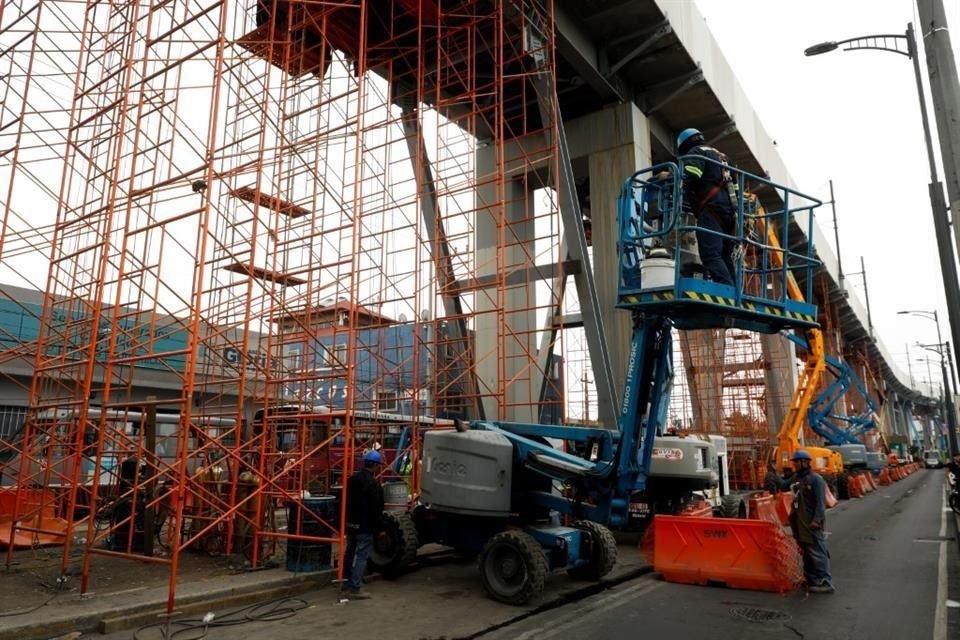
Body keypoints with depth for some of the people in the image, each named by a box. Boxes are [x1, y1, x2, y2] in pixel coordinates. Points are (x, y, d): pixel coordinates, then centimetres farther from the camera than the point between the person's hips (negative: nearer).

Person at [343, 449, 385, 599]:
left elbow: (346, 502, 14)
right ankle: (355, 588, -3)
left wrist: (347, 520, 20)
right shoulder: (373, 483, -19)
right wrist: (377, 525, -7)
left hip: (351, 523, 8)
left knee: (350, 553, 19)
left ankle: (348, 581, 33)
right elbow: (376, 507, -17)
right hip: (365, 526, -8)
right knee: (361, 556, -4)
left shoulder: (352, 479, 8)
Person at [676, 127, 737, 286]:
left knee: (711, 256, -16)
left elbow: (690, 177, -14)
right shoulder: (721, 157, 34)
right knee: (725, 257, 10)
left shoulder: (696, 152, 7)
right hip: (730, 211, 9)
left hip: (711, 210, -9)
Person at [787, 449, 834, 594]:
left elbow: (821, 502, -18)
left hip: (811, 523, -9)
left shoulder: (816, 479, -12)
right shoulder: (796, 478, 13)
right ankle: (812, 579, 23)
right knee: (806, 552, 14)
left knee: (817, 552, -6)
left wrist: (817, 520, -21)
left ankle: (825, 583, -3)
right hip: (800, 523, 9)